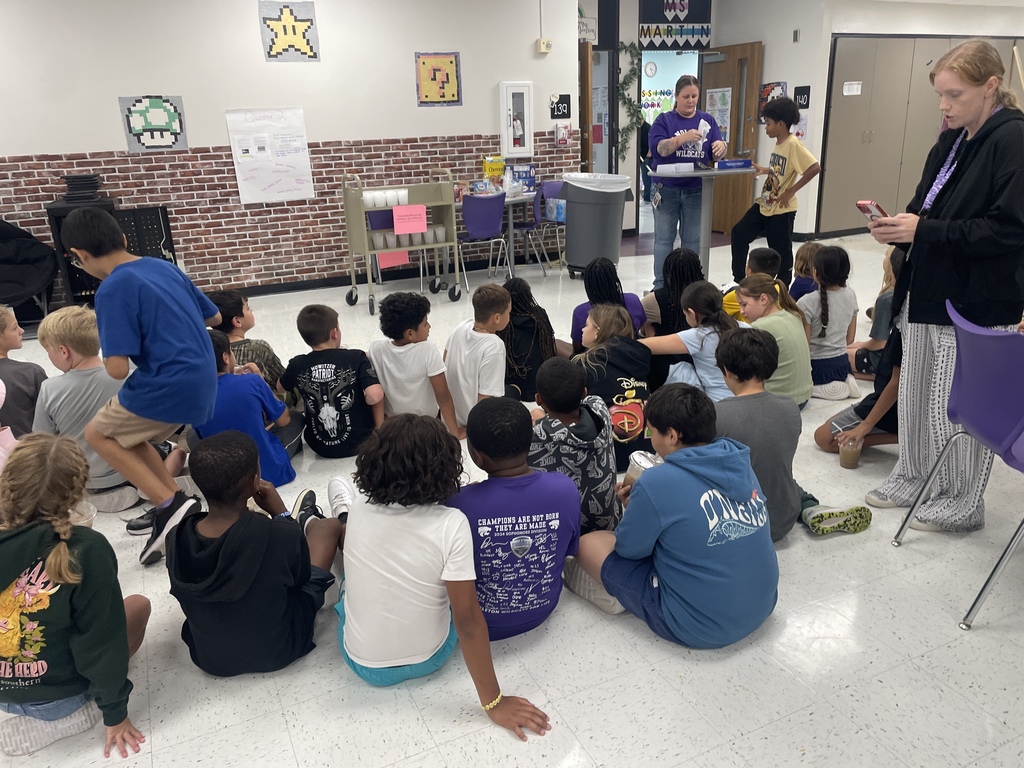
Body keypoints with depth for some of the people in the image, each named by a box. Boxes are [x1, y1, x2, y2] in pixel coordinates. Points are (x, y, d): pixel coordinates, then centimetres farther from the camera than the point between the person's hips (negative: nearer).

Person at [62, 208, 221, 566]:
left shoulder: (113, 289, -13)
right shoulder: (164, 266, 11)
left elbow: (117, 368, -17)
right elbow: (214, 317, 21)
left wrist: (107, 354, 6)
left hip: (170, 384, -8)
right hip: (202, 381, 8)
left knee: (97, 433, 15)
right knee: (128, 436, 25)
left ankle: (169, 506, 5)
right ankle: (176, 503, 22)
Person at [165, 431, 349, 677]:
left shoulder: (176, 539, -21)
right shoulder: (281, 535, -32)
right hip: (278, 651, -3)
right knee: (330, 526, 10)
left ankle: (301, 523, 52)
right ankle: (343, 517, 48)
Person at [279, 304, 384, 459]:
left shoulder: (297, 365, -9)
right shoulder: (356, 357, -18)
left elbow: (280, 388, 12)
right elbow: (375, 396, -29)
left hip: (320, 446, 3)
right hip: (359, 441, -3)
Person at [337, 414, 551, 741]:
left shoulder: (358, 511, -13)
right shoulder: (451, 525, -25)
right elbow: (468, 620, -23)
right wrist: (493, 703, -12)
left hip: (363, 663, 2)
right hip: (429, 659, -2)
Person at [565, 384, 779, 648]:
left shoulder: (657, 482, -23)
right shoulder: (740, 463, -3)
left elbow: (629, 549, -7)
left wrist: (635, 509, 10)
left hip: (700, 626, -7)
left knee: (589, 544, 3)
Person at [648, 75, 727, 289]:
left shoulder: (707, 120, 10)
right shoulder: (664, 120, 2)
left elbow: (717, 154, 7)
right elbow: (659, 148, -14)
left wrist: (721, 147, -17)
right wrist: (683, 137, -27)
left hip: (696, 190, 3)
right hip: (666, 189, -2)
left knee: (693, 239, 5)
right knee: (664, 238, 0)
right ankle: (661, 284, 6)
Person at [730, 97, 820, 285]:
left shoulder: (793, 144, -18)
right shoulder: (778, 143, 7)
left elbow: (815, 168, -26)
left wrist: (791, 191, -23)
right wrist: (763, 170, 5)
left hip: (781, 210, -9)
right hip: (764, 204, 9)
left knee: (781, 254, 3)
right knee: (739, 232, 7)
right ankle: (739, 281, 15)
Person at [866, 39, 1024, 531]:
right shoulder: (951, 141, 11)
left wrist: (923, 231, -22)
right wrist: (898, 226, -2)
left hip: (977, 304, -8)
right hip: (927, 292, 8)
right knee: (914, 395, 16)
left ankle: (964, 504, 21)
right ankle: (914, 477, 33)